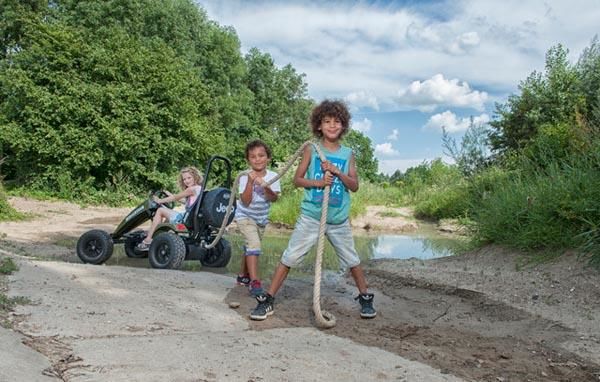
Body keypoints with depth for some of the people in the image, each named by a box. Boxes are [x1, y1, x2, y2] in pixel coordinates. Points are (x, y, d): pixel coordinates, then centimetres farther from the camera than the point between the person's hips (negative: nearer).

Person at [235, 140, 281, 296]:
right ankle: (254, 281, -19)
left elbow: (274, 198, -21)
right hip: (245, 216, -4)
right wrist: (250, 182, -34)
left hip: (262, 218, 5)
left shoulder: (273, 176, -11)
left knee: (250, 247, 18)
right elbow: (246, 201, -25)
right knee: (254, 245, -22)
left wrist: (265, 187, -39)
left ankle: (243, 276, 35)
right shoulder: (246, 177, -18)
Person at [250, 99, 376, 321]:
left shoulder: (347, 154, 5)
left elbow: (354, 185, 1)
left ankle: (365, 298, 30)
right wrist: (317, 182, -17)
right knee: (289, 258, -2)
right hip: (311, 217, -2)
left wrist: (337, 172, -14)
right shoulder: (311, 150, 0)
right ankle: (267, 300, 7)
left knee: (352, 260, 12)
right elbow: (297, 179, -1)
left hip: (339, 220, 2)